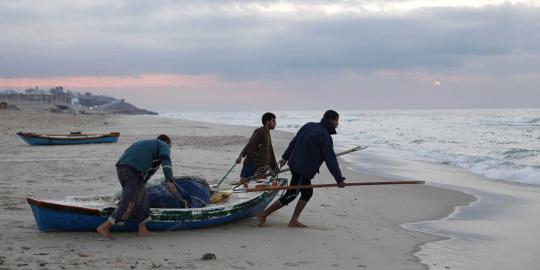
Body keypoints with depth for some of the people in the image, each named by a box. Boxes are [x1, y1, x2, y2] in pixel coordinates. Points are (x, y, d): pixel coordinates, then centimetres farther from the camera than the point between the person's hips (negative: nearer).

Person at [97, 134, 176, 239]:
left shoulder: (144, 143, 38)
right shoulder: (163, 145, 17)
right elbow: (165, 160, -4)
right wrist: (169, 181, -18)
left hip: (120, 166, 8)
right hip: (134, 171, -8)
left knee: (142, 197, 18)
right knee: (130, 203, -5)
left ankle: (142, 230, 18)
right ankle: (104, 227, -6)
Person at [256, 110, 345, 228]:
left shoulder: (309, 126, 8)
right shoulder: (325, 137, -17)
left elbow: (294, 142, 16)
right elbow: (331, 160, -17)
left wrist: (285, 157, 27)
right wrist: (339, 179, -12)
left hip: (295, 164, 9)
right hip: (302, 170, -9)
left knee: (307, 193, 16)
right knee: (290, 196, -2)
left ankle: (294, 221, 18)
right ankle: (263, 215, 2)